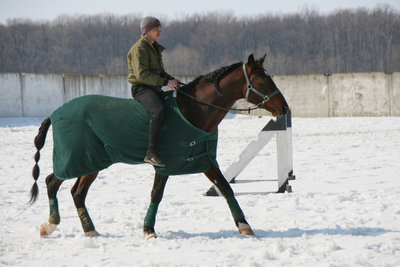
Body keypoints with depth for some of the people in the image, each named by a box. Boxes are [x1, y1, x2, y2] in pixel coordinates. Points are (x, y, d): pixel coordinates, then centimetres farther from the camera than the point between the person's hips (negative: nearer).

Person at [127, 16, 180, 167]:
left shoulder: (155, 48, 19)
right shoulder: (139, 49, -11)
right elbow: (142, 74, -21)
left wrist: (172, 80, 7)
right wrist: (165, 82, -23)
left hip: (154, 88, 10)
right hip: (141, 89, -10)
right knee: (160, 109, -34)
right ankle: (151, 153, -39)